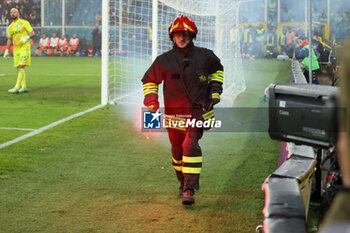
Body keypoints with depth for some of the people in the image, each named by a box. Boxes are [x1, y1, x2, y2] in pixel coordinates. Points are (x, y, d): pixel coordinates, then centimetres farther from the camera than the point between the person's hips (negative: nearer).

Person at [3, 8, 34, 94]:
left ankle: (17, 87, -19)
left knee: (21, 67, -14)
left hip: (24, 48, -6)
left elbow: (32, 33, -2)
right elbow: (10, 39, 20)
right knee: (19, 68, 5)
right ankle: (24, 87, 12)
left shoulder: (24, 23, -2)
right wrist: (7, 50, 16)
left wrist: (26, 37, -21)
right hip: (16, 49, 6)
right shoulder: (10, 27, 13)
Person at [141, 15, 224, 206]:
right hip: (175, 112, 2)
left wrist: (215, 90, 11)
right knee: (177, 150, 12)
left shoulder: (204, 56, 0)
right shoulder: (164, 60, -3)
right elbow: (149, 80, 11)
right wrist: (151, 99, -3)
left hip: (198, 111, -1)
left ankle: (189, 190, -19)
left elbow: (217, 69, 22)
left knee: (190, 146, -18)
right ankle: (183, 182, 38)